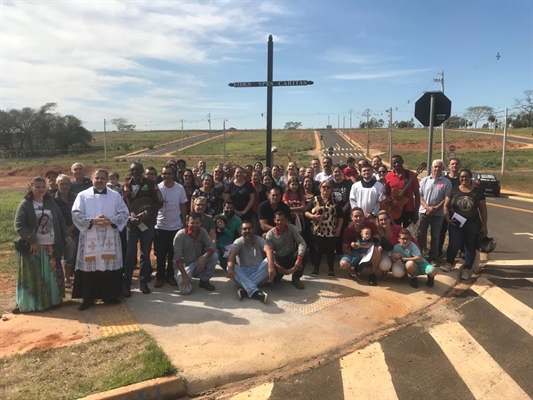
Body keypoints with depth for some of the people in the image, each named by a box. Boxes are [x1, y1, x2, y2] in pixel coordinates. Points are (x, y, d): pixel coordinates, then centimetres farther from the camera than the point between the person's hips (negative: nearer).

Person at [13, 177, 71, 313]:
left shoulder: (51, 203, 9)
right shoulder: (25, 205, -5)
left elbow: (60, 221, 14)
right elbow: (19, 226, -11)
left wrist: (66, 234, 1)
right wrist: (31, 240, -19)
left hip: (51, 246, 4)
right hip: (33, 247, -4)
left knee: (53, 275, 12)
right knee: (32, 277, 0)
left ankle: (54, 300, 25)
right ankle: (26, 304, 11)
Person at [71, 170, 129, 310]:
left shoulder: (115, 196, 7)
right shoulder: (83, 195, 3)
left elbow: (124, 213, 2)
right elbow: (76, 214, -4)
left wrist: (111, 221, -15)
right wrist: (92, 221, -19)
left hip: (110, 239, 1)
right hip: (89, 239, -1)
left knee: (110, 266, 6)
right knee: (90, 267, 3)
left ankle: (110, 296, 20)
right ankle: (88, 298, 15)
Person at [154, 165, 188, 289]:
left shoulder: (180, 188, -3)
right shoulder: (157, 188, -5)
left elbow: (183, 206, 4)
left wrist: (184, 223, 5)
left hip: (176, 226, 1)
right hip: (160, 226, -1)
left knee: (173, 254, 10)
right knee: (160, 254, 6)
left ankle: (170, 275, 23)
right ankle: (160, 276, 18)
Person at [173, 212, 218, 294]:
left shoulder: (202, 232, -7)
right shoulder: (180, 235, -19)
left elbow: (212, 246, -16)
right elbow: (177, 257, -20)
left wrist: (204, 257, -35)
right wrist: (184, 275, -25)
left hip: (197, 262, 4)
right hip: (184, 264, -3)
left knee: (214, 255, -22)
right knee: (185, 290, -25)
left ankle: (204, 280, -2)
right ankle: (180, 277, 12)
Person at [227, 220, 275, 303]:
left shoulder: (259, 240, 0)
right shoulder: (238, 242, 2)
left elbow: (269, 250, -21)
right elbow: (232, 254, -19)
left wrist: (271, 266, -42)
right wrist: (230, 268, -41)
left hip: (259, 274, 0)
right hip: (244, 273, 0)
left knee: (268, 261, -27)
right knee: (230, 267, -28)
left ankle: (245, 289, -33)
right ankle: (255, 291, -44)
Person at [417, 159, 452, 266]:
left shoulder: (446, 182, -1)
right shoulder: (425, 180, 4)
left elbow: (446, 199, -5)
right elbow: (420, 196, 0)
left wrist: (436, 208, -15)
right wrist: (427, 207, -14)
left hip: (438, 214, -1)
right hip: (424, 212, 1)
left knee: (435, 237, 8)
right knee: (420, 235, 6)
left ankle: (433, 258, 17)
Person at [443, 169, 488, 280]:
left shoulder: (478, 191, 0)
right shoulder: (454, 190, 0)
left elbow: (483, 210, 4)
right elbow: (446, 206, 5)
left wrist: (484, 226, 1)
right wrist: (448, 219, -9)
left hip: (473, 224, 1)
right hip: (456, 224, -1)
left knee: (470, 246, 7)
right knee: (454, 245, -4)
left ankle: (467, 269, 19)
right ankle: (449, 263, 21)